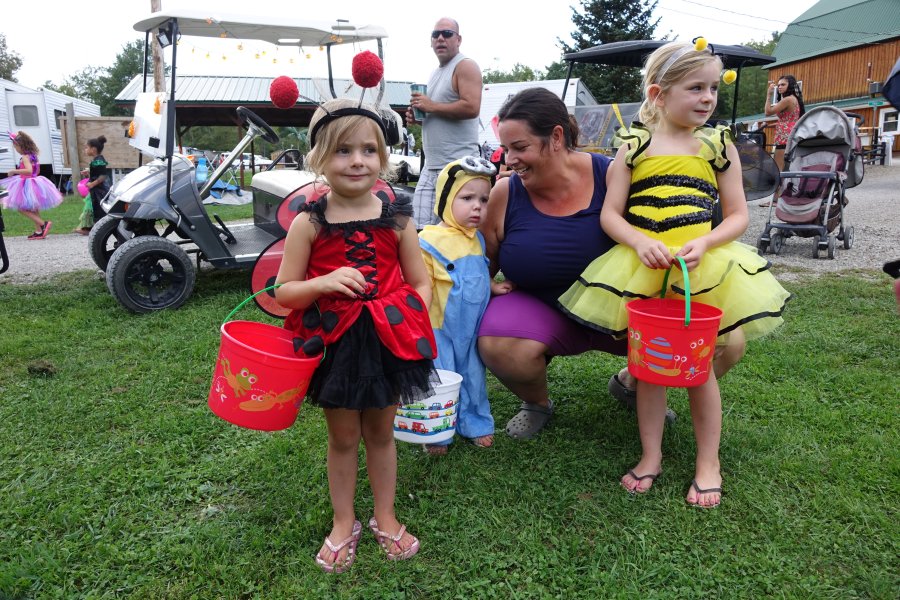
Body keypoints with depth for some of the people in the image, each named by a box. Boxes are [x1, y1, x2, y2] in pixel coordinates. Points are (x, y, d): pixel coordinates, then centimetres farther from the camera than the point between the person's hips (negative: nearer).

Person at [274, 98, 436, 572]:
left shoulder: (397, 220, -4)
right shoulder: (308, 223, -8)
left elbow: (420, 282, 3)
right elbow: (284, 292, -6)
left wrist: (411, 320, -14)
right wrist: (325, 284, -24)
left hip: (387, 342, 1)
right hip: (334, 343, -1)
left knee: (380, 433, 17)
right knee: (343, 438, 14)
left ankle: (385, 518, 36)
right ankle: (343, 524, 34)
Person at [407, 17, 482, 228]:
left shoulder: (465, 66, -5)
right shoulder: (436, 72, 22)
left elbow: (471, 107, -20)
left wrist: (431, 106, -12)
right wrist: (418, 116, 11)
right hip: (431, 166, 9)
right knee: (421, 229, 5)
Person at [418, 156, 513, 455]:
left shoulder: (477, 239, 5)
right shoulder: (430, 242, -18)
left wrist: (493, 286, 5)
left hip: (471, 329, 6)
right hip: (439, 330, -6)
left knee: (473, 377, 18)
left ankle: (475, 423, 36)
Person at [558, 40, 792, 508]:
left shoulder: (719, 146, 4)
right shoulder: (634, 147, 2)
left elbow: (738, 215, 4)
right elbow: (610, 213, 1)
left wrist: (704, 243, -15)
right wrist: (640, 241, -18)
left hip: (703, 267, 0)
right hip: (641, 267, 0)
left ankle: (708, 463, 21)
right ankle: (651, 455, 23)